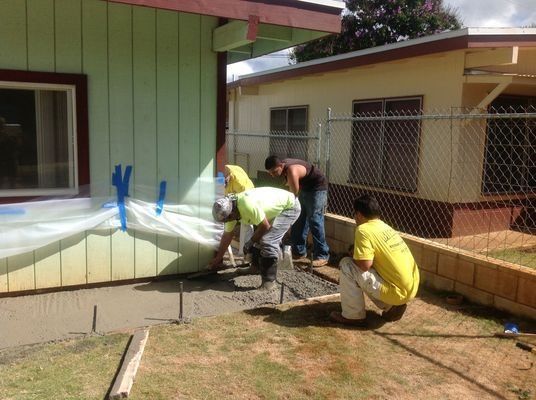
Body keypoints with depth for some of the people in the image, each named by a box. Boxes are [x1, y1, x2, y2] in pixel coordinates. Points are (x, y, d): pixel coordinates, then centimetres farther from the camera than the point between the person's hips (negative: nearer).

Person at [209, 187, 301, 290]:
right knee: (259, 237, 14)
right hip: (275, 208, 9)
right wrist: (218, 258, 12)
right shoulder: (230, 209, -6)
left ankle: (269, 281, -8)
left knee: (268, 242, -18)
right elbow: (227, 235, 5)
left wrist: (251, 242, -11)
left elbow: (265, 226, -26)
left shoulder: (247, 205, -35)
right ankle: (258, 266, 37)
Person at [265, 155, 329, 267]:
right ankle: (299, 251, 15)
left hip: (317, 188, -9)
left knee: (314, 221, -14)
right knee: (299, 220, 7)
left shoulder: (292, 171, -33)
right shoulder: (283, 166, -6)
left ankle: (322, 256, -11)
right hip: (304, 188, 9)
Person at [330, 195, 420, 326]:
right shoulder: (386, 227, 14)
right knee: (365, 272, 25)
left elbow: (365, 265, -20)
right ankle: (392, 307, 16)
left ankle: (353, 316, 2)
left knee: (347, 265, -7)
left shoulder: (364, 229, -13)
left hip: (397, 291, -9)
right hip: (411, 288, 9)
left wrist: (354, 258, 0)